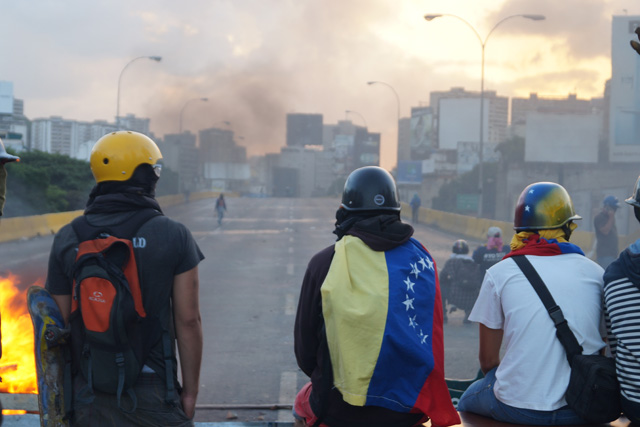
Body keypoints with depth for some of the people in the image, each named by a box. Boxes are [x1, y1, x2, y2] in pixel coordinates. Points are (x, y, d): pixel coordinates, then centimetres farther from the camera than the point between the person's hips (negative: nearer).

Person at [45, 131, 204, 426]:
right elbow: (188, 321, -7)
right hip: (151, 394, -2)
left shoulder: (67, 239, -1)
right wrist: (191, 392, 2)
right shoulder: (173, 236, -7)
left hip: (88, 396, 3)